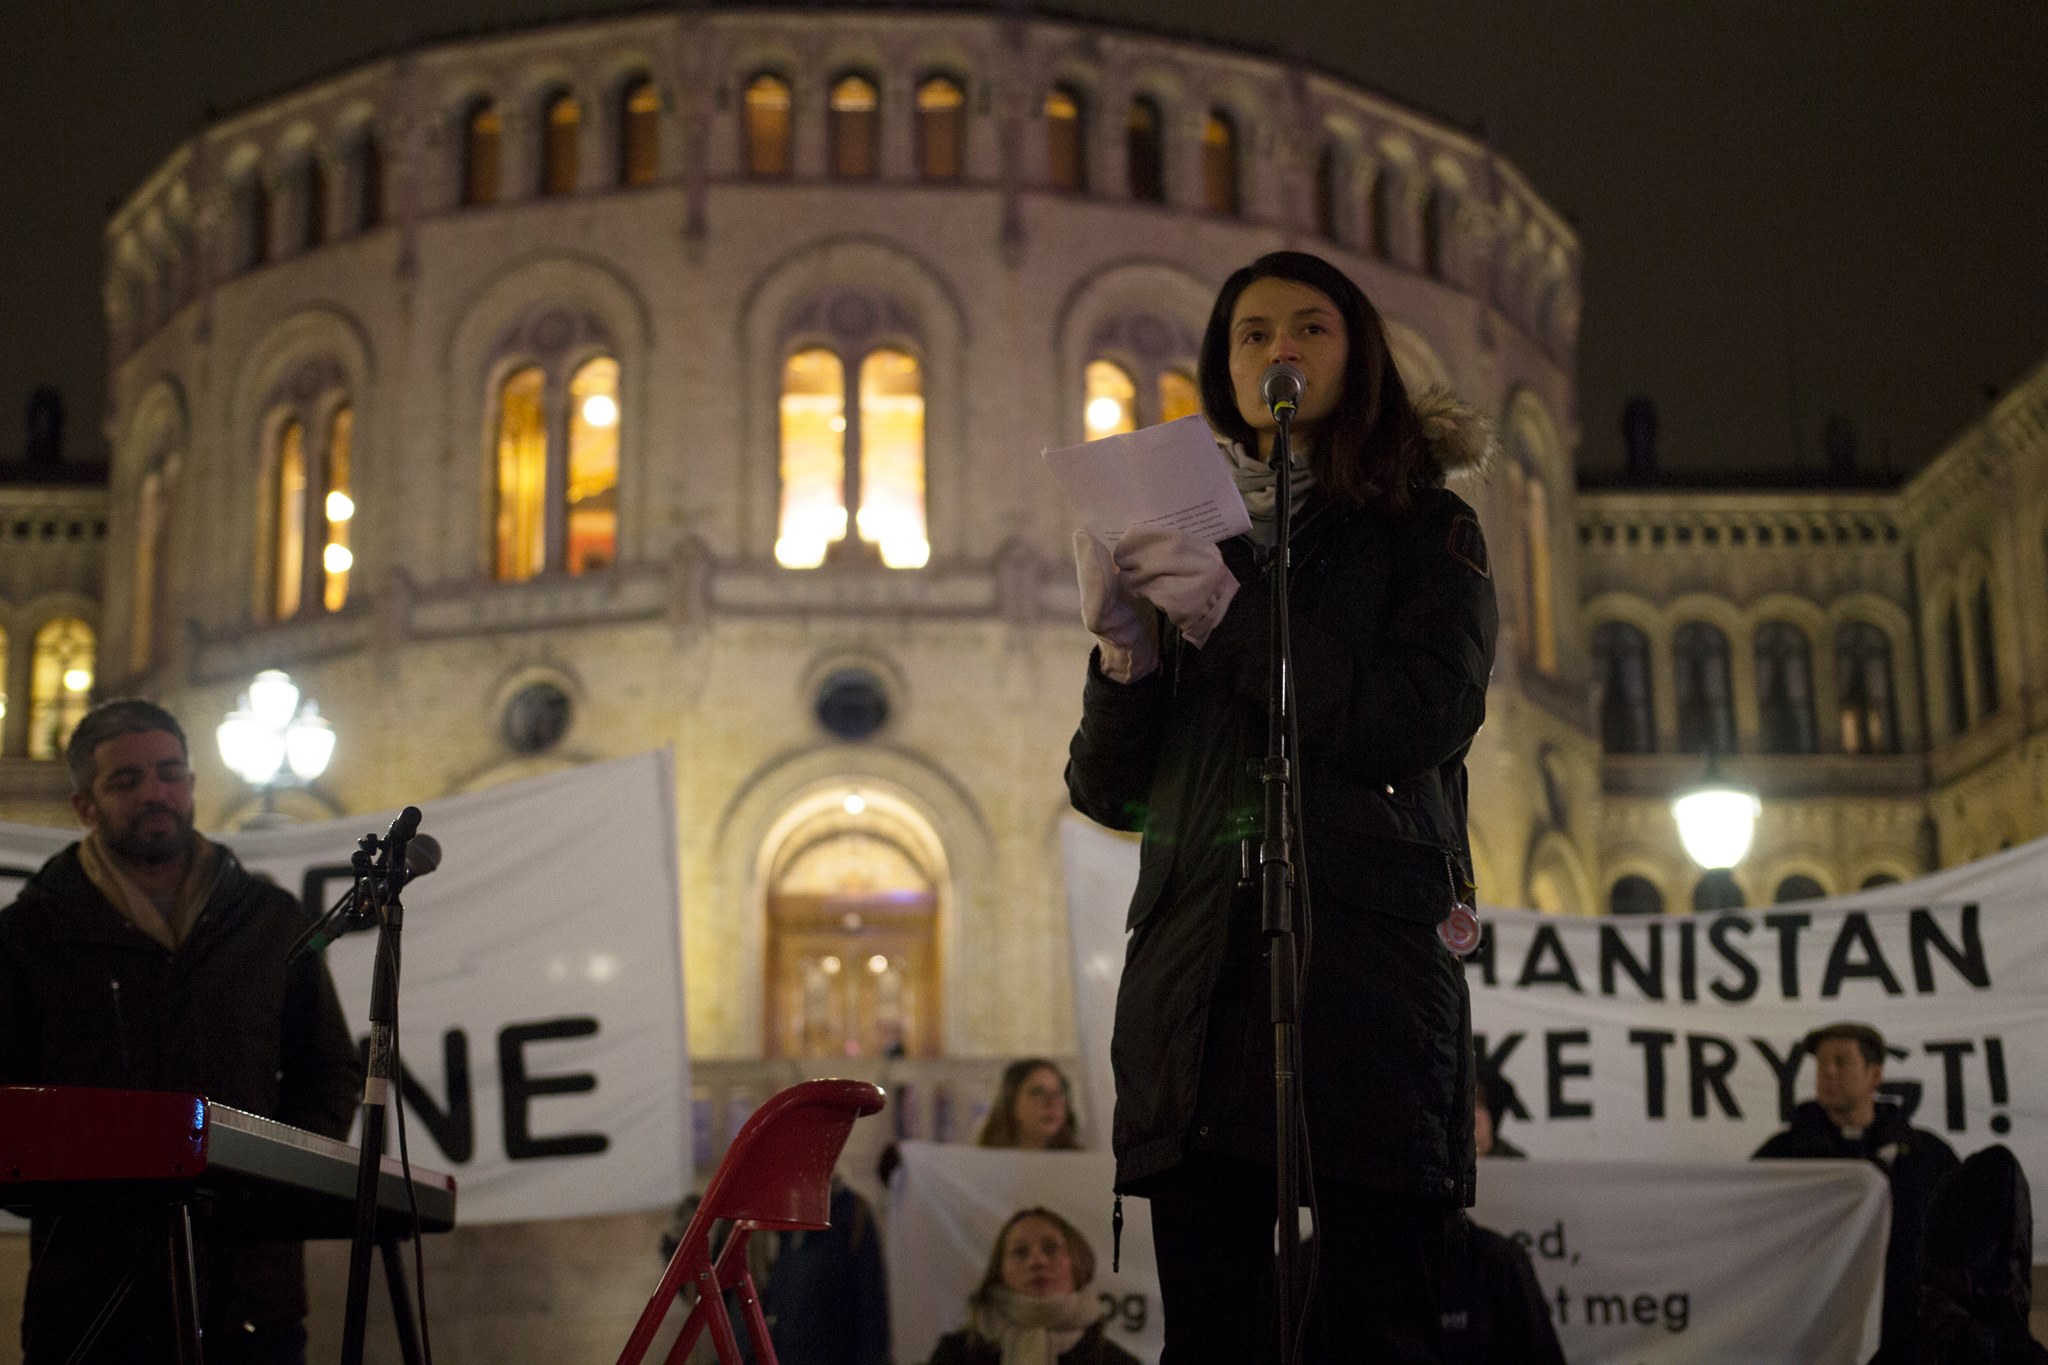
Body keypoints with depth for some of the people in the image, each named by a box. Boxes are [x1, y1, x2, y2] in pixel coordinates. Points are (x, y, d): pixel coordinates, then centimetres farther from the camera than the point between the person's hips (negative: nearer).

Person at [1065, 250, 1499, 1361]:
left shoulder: (1423, 528, 13)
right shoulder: (1185, 539, 21)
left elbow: (1429, 724, -6)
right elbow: (1107, 792, 16)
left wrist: (1234, 611, -12)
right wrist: (1123, 647, -4)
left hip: (1365, 968, -3)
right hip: (1195, 983, 3)